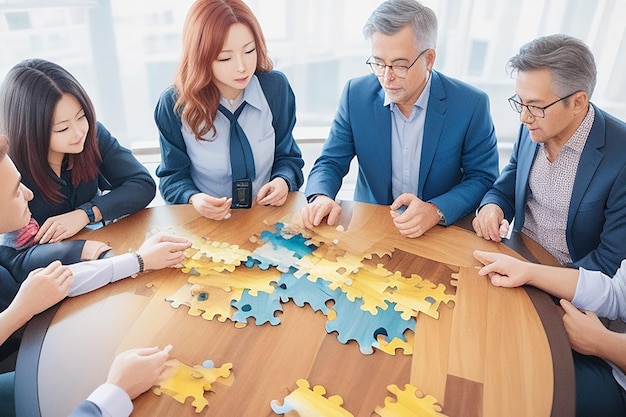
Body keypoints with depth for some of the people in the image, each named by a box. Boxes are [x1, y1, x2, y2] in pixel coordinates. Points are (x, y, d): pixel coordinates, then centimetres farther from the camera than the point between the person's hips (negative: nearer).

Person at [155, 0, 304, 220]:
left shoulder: (276, 87, -6)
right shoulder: (174, 105, -11)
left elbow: (286, 156, 5)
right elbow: (173, 176, -1)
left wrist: (283, 181, -16)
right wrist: (194, 199, -22)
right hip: (207, 222, 1)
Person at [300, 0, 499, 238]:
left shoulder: (471, 105, -11)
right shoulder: (356, 95, -6)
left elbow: (483, 178, -5)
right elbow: (331, 162, -1)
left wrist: (436, 211, -22)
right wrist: (320, 197, -22)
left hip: (441, 234, 2)